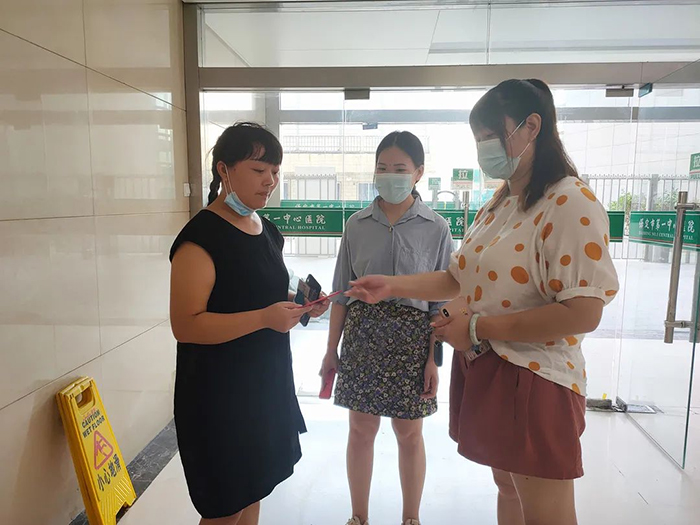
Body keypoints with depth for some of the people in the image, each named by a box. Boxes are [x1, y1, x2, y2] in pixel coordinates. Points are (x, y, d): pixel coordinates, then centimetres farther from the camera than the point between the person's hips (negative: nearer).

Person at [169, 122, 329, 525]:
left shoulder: (269, 232, 8)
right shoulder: (201, 236, -17)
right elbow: (186, 325, -22)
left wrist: (299, 308, -1)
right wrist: (264, 318, -29)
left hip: (268, 384, 8)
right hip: (219, 394, -7)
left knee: (253, 493, 20)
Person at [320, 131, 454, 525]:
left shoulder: (436, 229, -3)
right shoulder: (357, 224, 2)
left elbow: (441, 300, -2)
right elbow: (343, 292, 5)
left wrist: (434, 359, -7)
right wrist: (331, 349, 4)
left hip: (412, 338, -1)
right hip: (362, 335, 2)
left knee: (409, 433, 13)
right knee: (362, 429, 13)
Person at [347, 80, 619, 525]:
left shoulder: (572, 203, -17)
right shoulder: (499, 204, 10)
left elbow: (583, 314, -24)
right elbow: (461, 278, 12)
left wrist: (478, 328, -19)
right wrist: (392, 286, 1)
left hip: (534, 383, -7)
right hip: (483, 372, 8)